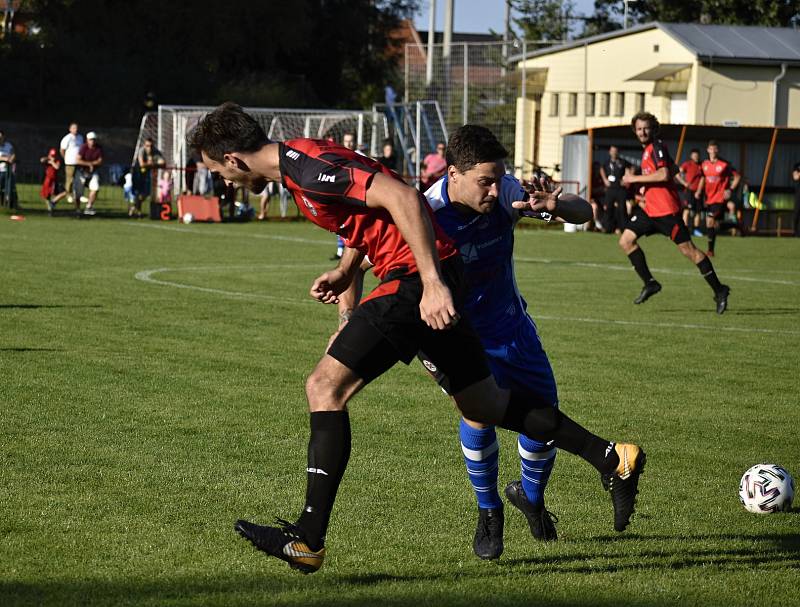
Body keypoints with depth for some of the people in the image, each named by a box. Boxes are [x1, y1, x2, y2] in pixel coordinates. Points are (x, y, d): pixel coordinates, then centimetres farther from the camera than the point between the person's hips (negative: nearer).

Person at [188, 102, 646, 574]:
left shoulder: (306, 168, -18)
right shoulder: (299, 160, 14)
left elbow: (401, 198, -26)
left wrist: (432, 282, -29)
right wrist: (345, 270, 22)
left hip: (415, 280, -11)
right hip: (428, 277, 11)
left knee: (326, 387, -11)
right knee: (485, 405, 17)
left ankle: (309, 539, -11)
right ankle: (614, 459, 23)